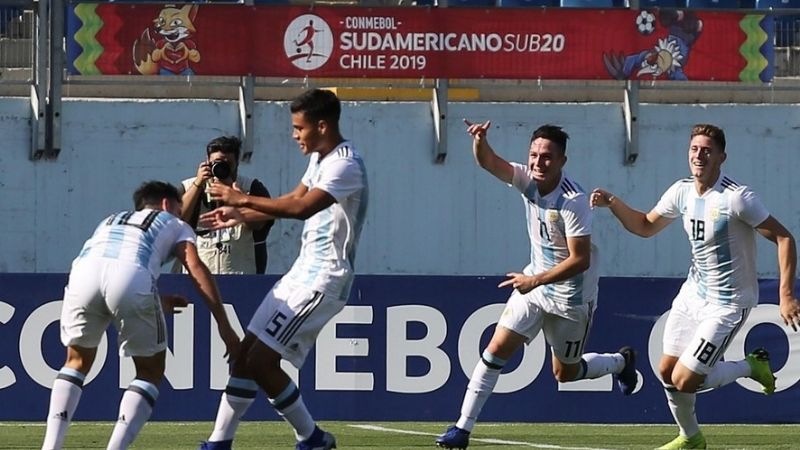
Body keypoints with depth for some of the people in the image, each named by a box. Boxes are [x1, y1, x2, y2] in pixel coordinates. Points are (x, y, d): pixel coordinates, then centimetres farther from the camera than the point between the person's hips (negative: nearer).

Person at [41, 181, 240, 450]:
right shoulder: (175, 226, 32)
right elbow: (195, 268, 15)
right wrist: (224, 327, 9)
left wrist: (158, 302, 61)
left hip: (84, 272, 4)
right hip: (132, 278, -4)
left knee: (78, 362, 27)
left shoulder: (111, 221, 44)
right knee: (151, 371, 16)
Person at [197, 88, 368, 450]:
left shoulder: (345, 165, -19)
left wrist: (244, 200, -25)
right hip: (303, 273, 10)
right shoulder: (320, 159, 13)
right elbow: (293, 200, 28)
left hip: (323, 281, -10)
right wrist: (240, 215, 25)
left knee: (261, 361, -13)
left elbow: (302, 207, -31)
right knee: (245, 354, 6)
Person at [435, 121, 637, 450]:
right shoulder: (529, 180, -8)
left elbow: (580, 260, -27)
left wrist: (535, 281, -28)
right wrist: (480, 140, -41)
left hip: (571, 295, -5)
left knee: (566, 373, 11)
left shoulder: (573, 201, -26)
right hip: (535, 281, 5)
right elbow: (489, 163, -18)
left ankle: (621, 361, 41)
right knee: (497, 348, -6)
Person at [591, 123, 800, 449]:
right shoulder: (682, 191, 0)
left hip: (727, 304, -7)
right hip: (693, 293, 7)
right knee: (667, 371, 8)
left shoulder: (736, 197, -22)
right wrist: (614, 204, -2)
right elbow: (646, 226, 16)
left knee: (684, 381, -11)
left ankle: (751, 366, 12)